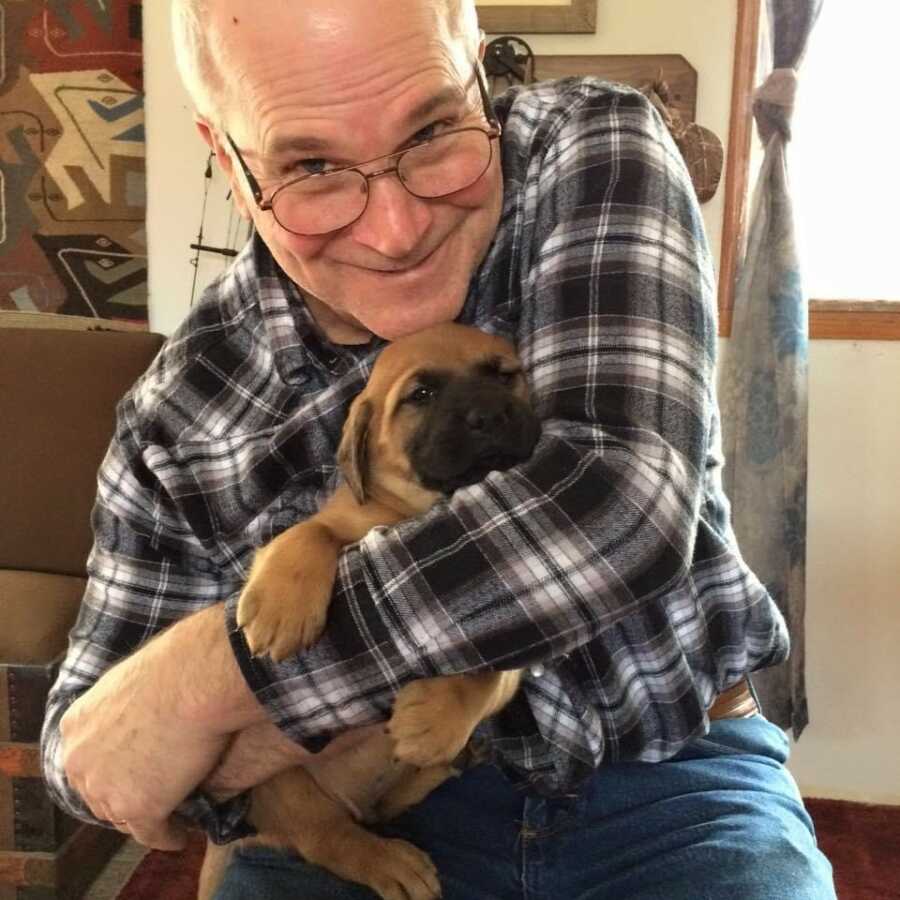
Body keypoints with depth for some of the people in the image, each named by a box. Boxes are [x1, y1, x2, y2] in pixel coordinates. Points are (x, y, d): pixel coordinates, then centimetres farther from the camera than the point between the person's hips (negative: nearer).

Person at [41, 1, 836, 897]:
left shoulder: (594, 152, -15)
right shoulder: (182, 414, -11)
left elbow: (619, 510, -30)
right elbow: (85, 745, -1)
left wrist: (215, 670, -25)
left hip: (671, 769, 0)